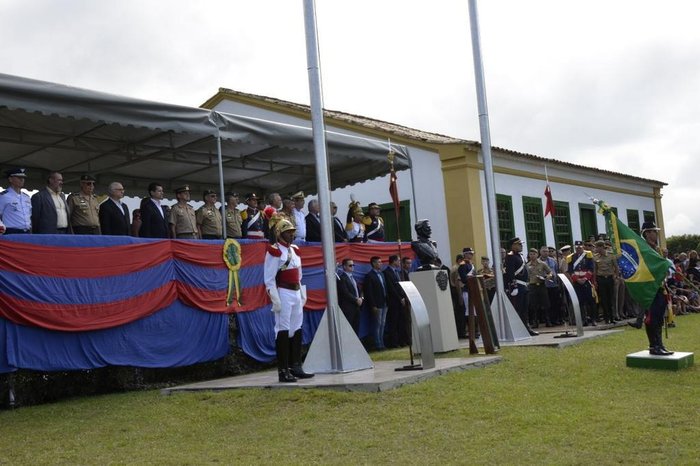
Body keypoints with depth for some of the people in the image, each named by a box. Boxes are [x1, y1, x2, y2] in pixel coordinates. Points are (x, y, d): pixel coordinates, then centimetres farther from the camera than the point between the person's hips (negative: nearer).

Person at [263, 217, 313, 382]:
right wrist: (275, 300, -17)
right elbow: (269, 279, -13)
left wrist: (303, 294, 15)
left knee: (297, 330, 10)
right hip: (284, 294, -8)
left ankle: (296, 367, 18)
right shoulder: (274, 251, -9)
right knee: (283, 330, -6)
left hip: (296, 294, 8)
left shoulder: (295, 250, 15)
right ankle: (283, 371, -2)